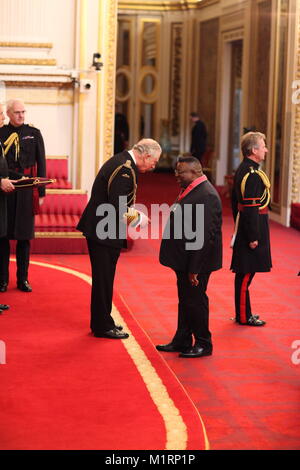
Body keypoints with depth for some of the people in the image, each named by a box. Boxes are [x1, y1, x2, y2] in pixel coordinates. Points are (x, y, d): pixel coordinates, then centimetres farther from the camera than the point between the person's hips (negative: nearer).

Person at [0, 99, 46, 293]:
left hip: (26, 191, 1)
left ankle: (23, 279, 14)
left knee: (24, 235, 5)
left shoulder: (34, 134, 6)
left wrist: (41, 192, 2)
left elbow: (41, 164, 6)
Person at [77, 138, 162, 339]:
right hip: (105, 232, -10)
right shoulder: (125, 170, -22)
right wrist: (138, 218, -11)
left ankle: (101, 321, 29)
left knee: (104, 278, 18)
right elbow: (118, 210, -26)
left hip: (101, 229, 10)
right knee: (103, 279, 0)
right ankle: (103, 326, 10)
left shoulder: (122, 161, 10)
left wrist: (133, 210, 9)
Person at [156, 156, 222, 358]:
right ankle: (182, 341, 28)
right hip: (184, 260, 10)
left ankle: (203, 344, 15)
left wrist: (194, 268, -23)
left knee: (195, 301, 1)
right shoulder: (192, 191, 12)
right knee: (185, 301, 17)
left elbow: (205, 236, -24)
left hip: (196, 262, -10)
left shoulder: (207, 195, -21)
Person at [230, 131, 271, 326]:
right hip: (253, 229, -10)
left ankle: (243, 312, 26)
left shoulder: (242, 170, 11)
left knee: (244, 273, 16)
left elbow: (235, 202, 18)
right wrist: (253, 237, -21)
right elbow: (251, 208, -23)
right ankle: (244, 317, 5)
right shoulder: (253, 175, -20)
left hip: (243, 228, 10)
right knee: (246, 274, -3)